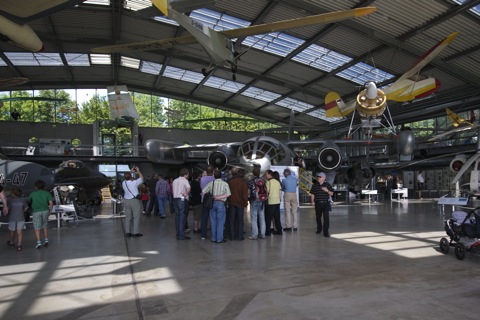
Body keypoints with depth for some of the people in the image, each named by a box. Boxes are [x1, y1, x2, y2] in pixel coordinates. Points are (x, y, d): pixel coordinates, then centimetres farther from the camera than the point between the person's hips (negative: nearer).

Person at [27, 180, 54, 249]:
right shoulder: (47, 193, 7)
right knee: (45, 226, 17)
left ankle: (39, 242, -3)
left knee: (37, 228, 3)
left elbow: (28, 201, 18)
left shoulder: (33, 194, 6)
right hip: (45, 211, 2)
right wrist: (50, 211, 11)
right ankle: (46, 240, 15)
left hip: (36, 212, -2)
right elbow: (51, 203, -1)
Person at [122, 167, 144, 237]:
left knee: (128, 217, 10)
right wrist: (138, 171, 15)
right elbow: (141, 178, 3)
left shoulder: (123, 183, 1)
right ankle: (135, 232, 1)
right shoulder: (134, 182, -13)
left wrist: (131, 172, 27)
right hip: (135, 200, -5)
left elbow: (127, 178, 24)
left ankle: (127, 232, 12)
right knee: (136, 217, 1)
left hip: (126, 201, 5)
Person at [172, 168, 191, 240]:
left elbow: (173, 189, 12)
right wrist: (186, 194, -9)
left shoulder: (175, 180, 15)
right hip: (182, 199, -7)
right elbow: (188, 188, -25)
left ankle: (178, 234, 16)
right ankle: (181, 235, -2)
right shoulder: (184, 180, -7)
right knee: (182, 217, -4)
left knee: (177, 217, 11)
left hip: (175, 199, 7)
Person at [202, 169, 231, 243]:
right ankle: (219, 239, 4)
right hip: (221, 203, -4)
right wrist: (219, 197, -10)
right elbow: (228, 194, -15)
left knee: (213, 221, 11)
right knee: (220, 222, 2)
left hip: (212, 203, 4)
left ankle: (213, 238, 17)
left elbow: (203, 191, 3)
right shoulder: (225, 184, -5)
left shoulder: (211, 183, 3)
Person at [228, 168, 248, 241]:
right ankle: (239, 236, 6)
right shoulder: (243, 183, -11)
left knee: (232, 220, 9)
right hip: (240, 204, -3)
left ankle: (232, 236, 12)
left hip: (232, 203, 3)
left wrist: (228, 202, 12)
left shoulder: (230, 182, 2)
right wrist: (245, 204, -2)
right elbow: (245, 195, -10)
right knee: (240, 220, 5)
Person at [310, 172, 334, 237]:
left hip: (326, 203, -2)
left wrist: (327, 191, -15)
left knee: (326, 217, -10)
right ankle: (319, 229, 34)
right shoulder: (315, 185, 4)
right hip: (318, 203, 2)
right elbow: (312, 194, 7)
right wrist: (312, 201, -4)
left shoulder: (327, 185, 1)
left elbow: (331, 193, 4)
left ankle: (326, 232, -8)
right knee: (318, 217, 13)